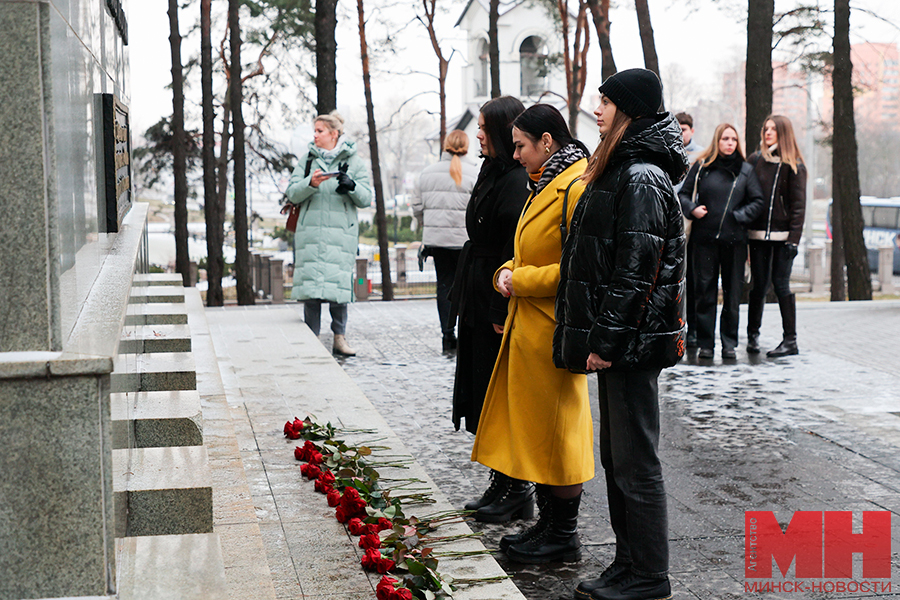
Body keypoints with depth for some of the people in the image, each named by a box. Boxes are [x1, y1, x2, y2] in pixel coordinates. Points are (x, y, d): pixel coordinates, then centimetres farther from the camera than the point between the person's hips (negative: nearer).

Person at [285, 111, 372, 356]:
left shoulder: (353, 161, 7)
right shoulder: (307, 159, 12)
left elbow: (366, 199, 3)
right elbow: (292, 193, 4)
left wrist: (351, 186, -16)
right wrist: (311, 183, -15)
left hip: (341, 232, -2)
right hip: (310, 230, 2)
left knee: (339, 284, -6)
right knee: (310, 283, -3)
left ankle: (339, 337, 5)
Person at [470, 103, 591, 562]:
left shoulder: (577, 188, -16)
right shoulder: (545, 185, 17)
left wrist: (520, 280, -14)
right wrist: (507, 272, 7)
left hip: (553, 330, -10)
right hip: (528, 326, 10)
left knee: (556, 429, -1)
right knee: (534, 426, 14)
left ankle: (563, 536, 11)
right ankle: (548, 522, 24)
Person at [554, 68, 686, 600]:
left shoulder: (642, 178, -15)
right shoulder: (621, 172, 17)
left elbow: (634, 269, -20)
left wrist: (607, 339, -19)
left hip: (633, 339, -10)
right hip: (619, 341, 10)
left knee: (636, 460, -3)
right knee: (616, 457, 15)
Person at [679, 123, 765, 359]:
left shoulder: (745, 170, 8)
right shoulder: (701, 167, 5)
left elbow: (757, 202, 8)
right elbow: (683, 194, 10)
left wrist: (739, 216, -6)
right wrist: (692, 209, -9)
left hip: (734, 239, 1)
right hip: (705, 237, -1)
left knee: (733, 293, 3)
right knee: (705, 291, 1)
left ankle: (729, 344, 12)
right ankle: (705, 344, 8)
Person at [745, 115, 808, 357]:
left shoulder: (794, 165, 0)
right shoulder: (756, 160, 9)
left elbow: (798, 204, -3)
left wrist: (794, 237, -10)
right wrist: (745, 229, 1)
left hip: (782, 234, -2)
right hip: (758, 234, 3)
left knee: (781, 284, -3)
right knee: (759, 284, 4)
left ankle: (790, 340, 3)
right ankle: (753, 335, 17)